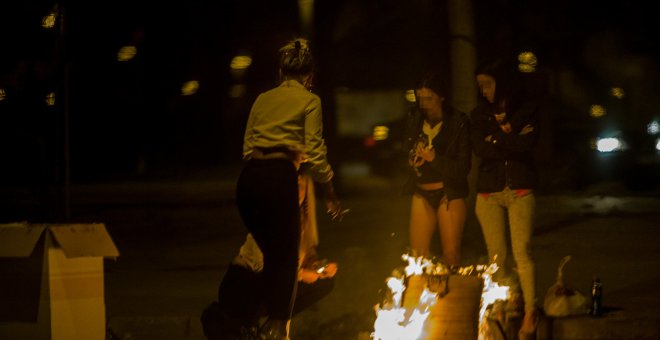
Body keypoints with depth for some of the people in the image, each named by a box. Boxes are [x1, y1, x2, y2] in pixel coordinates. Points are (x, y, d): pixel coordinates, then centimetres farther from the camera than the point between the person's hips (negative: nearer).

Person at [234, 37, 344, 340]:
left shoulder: (262, 100, 20)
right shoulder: (309, 101, 6)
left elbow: (247, 147, 16)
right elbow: (315, 153, -1)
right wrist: (331, 195, 7)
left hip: (248, 178, 5)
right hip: (279, 176, -5)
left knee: (271, 253, 18)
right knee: (287, 257, 5)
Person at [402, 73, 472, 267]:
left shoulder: (458, 123, -8)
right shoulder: (415, 122, 5)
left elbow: (463, 168, -11)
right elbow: (406, 153, 15)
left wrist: (434, 159, -24)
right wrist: (412, 160, -8)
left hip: (449, 194, -4)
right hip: (422, 193, 4)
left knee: (451, 255, -4)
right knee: (417, 255, 0)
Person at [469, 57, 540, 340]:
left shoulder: (526, 109, 2)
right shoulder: (480, 113, 9)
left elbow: (528, 143, -13)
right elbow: (480, 149, -5)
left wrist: (496, 139, -10)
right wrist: (511, 140, -10)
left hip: (519, 190, -3)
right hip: (489, 191, 3)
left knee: (522, 251, -11)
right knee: (496, 255, 1)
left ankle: (530, 312, -11)